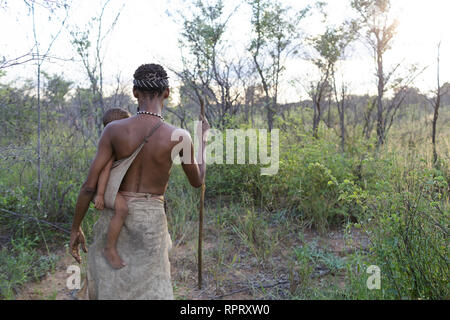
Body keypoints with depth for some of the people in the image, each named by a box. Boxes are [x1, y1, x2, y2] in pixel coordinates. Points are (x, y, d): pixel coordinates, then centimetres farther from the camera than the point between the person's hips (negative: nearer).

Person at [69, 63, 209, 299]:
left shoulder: (114, 129, -10)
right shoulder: (180, 137, -14)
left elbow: (89, 185, -9)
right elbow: (197, 182, 3)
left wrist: (75, 229, 5)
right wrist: (203, 138, 16)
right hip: (151, 222, -2)